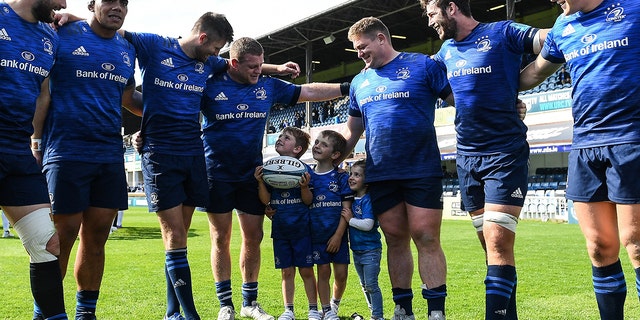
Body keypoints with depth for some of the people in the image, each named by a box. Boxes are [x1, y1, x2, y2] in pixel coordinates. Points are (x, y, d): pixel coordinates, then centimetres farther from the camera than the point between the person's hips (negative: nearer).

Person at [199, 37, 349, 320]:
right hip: (218, 174, -3)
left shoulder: (268, 86, 3)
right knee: (221, 238, 2)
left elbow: (309, 92, 8)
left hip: (252, 174, 4)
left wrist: (347, 88, 4)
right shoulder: (210, 86, -7)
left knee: (253, 237, 5)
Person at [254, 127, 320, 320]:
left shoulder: (304, 169, -5)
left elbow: (308, 201, -6)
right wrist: (260, 181, -13)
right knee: (287, 271, 9)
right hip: (280, 230, 3)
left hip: (301, 229, -3)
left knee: (306, 270, 4)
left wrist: (304, 186, -24)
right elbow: (266, 200, 0)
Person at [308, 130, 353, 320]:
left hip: (337, 234, -1)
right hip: (317, 234, 1)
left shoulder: (341, 177, -2)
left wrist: (338, 235, -11)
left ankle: (335, 304, 28)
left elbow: (346, 208, -6)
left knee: (341, 274, 2)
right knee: (323, 272, 4)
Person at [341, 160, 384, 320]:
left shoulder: (368, 200, -17)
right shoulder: (352, 199, 5)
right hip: (356, 250, 8)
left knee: (371, 285, -5)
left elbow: (368, 224, -26)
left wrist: (350, 219, -17)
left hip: (370, 250, -8)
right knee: (364, 285, 16)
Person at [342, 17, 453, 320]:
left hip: (422, 170, -4)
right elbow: (352, 130, 21)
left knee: (426, 239, -5)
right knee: (395, 240, 9)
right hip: (380, 175, 5)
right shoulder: (360, 82, 15)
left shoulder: (423, 65, 0)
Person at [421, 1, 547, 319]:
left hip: (505, 154, -6)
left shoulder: (502, 33, -5)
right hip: (467, 157, 6)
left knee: (498, 242, -15)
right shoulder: (447, 50, 14)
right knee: (492, 246, 9)